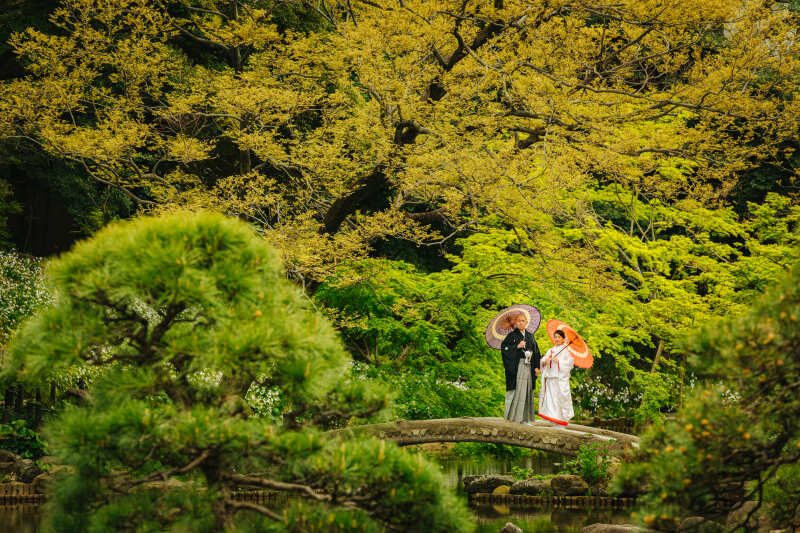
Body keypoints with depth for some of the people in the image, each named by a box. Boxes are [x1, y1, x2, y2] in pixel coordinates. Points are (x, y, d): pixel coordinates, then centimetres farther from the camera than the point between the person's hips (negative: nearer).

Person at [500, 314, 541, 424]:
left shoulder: (530, 336, 16)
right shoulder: (512, 335, 2)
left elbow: (536, 352, 18)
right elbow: (504, 348, -7)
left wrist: (536, 366, 10)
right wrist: (517, 346, -16)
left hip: (528, 367, 5)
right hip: (516, 366, -5)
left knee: (527, 390, 3)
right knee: (516, 389, -10)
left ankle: (524, 417, 5)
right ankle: (511, 415, -7)